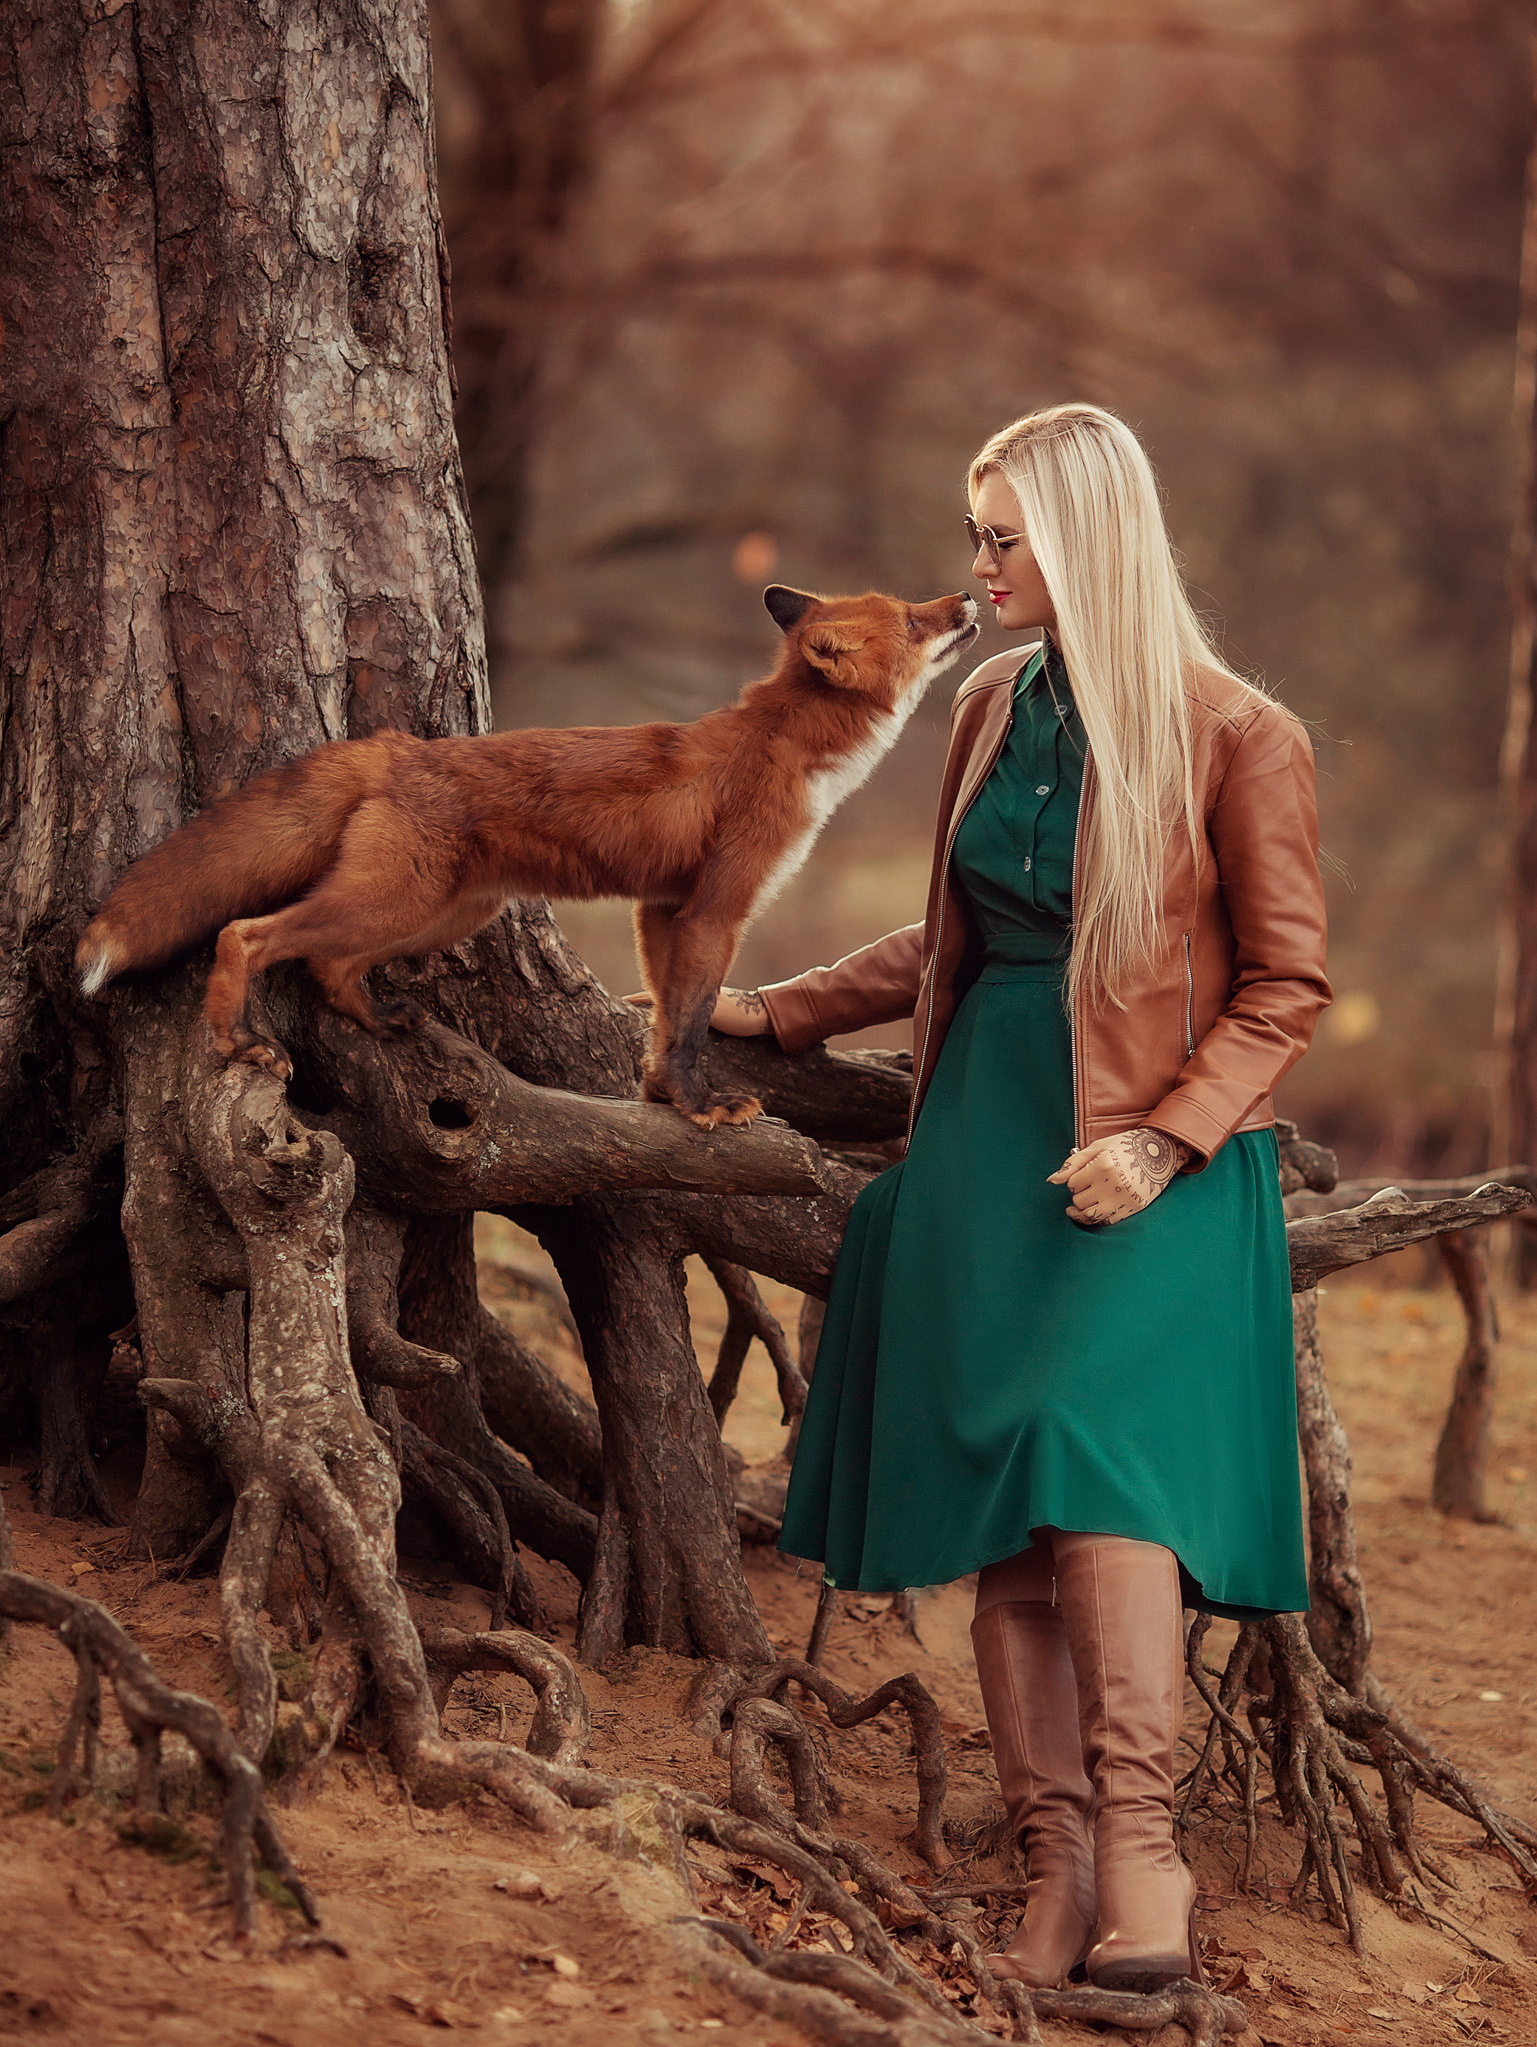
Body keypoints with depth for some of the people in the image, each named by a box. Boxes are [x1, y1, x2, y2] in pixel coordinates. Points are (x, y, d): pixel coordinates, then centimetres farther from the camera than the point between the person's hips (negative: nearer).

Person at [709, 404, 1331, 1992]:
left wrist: (1162, 1142, -17)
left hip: (1158, 1165, -6)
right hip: (986, 1136, 6)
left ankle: (1140, 1853, -24)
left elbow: (1286, 986, -6)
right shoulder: (995, 709, 12)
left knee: (1094, 1444, -25)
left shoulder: (1236, 738, -8)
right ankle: (1055, 1867, 4)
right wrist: (778, 1012, 25)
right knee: (1001, 1505, 0)